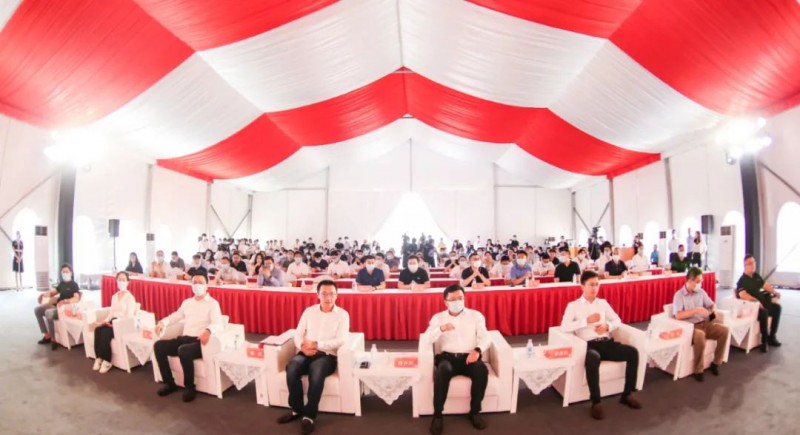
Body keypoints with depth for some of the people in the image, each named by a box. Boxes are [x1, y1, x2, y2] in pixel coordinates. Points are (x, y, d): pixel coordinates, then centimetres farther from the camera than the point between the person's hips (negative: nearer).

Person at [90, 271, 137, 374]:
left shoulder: (130, 297, -5)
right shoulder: (114, 297, 16)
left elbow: (129, 317, -12)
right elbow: (111, 313, 14)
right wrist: (105, 321, -4)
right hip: (113, 322, 6)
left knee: (105, 332, -29)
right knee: (98, 329, -23)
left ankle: (106, 361, -19)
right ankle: (98, 358, -20)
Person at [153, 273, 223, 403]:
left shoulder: (213, 303, -2)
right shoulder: (187, 302, 20)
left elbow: (218, 324, -16)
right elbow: (176, 315, 31)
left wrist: (208, 330, -38)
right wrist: (163, 322, 8)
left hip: (199, 341, -7)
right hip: (184, 338, 7)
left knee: (184, 350, -34)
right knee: (159, 345, -14)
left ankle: (190, 387, -11)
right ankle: (169, 383, 0)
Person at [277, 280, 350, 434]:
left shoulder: (342, 315, 1)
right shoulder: (309, 311, 12)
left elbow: (341, 340, -10)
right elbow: (298, 333, 10)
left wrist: (316, 345, -15)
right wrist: (302, 346, -13)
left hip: (327, 355, -3)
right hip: (306, 353, 3)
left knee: (316, 372, -35)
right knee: (292, 368, -28)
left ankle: (309, 415, -15)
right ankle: (296, 409, -6)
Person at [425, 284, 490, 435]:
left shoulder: (476, 315, 9)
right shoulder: (438, 317, 7)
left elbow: (485, 338, 2)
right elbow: (427, 339, -3)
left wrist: (478, 350, -20)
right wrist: (441, 329, -22)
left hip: (469, 356, 1)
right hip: (448, 357, -1)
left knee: (482, 370, -31)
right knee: (443, 370, -34)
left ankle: (475, 411, -8)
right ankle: (437, 415, -16)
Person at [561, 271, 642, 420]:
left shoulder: (603, 302, 19)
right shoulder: (573, 305, 2)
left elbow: (617, 321, 17)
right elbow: (564, 326, -11)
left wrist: (607, 326, -4)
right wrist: (587, 320, -16)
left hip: (607, 342, 6)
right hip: (589, 345, -5)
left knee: (633, 352, -17)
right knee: (593, 359, -37)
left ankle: (627, 394, 1)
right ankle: (596, 402, -19)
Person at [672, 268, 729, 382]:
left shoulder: (701, 292, 9)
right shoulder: (679, 295, -10)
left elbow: (711, 304, 16)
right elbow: (678, 315, -20)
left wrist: (713, 310, -7)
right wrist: (696, 310, -23)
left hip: (704, 323, 7)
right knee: (700, 335, -36)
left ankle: (716, 363, 1)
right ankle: (698, 370, -19)